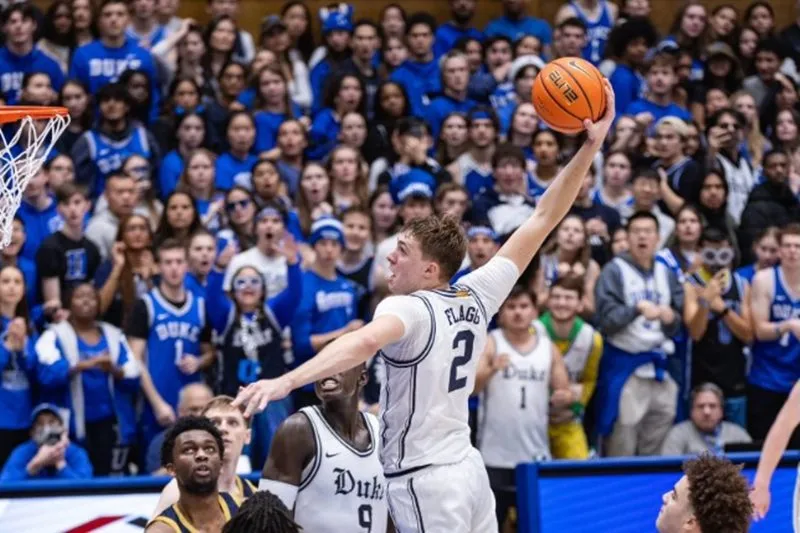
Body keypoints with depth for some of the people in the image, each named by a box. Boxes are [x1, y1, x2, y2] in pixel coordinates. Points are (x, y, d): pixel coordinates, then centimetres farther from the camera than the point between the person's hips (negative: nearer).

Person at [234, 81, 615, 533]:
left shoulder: (408, 309, -15)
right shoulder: (476, 298, 4)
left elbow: (364, 342, -38)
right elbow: (542, 222, 9)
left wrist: (285, 381, -49)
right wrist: (590, 147, 10)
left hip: (425, 482, -8)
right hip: (468, 471, 8)